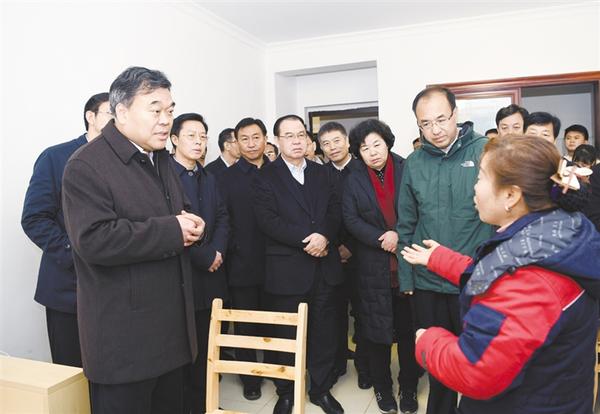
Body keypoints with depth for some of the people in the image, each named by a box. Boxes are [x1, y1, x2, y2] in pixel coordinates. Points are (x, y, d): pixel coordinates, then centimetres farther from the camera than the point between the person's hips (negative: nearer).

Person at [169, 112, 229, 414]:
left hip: (210, 275, 7)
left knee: (205, 347, 14)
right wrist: (204, 257, -13)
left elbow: (222, 218, 14)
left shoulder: (208, 178, 15)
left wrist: (218, 251, -4)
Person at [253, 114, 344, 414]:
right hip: (287, 270, -3)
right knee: (287, 335, 10)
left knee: (325, 332, 12)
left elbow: (336, 213, 6)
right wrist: (306, 240, -17)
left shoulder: (323, 174, 13)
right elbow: (268, 220, -12)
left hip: (325, 267, 4)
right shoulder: (265, 177, -1)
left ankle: (321, 389, 32)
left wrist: (324, 237, -13)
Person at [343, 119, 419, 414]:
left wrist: (400, 235, -16)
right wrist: (382, 239, -14)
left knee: (409, 328, 9)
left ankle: (409, 388, 28)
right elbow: (351, 219, -3)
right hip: (374, 266, 1)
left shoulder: (407, 170, 0)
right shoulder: (354, 180, 5)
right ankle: (382, 387, 28)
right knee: (377, 329, 10)